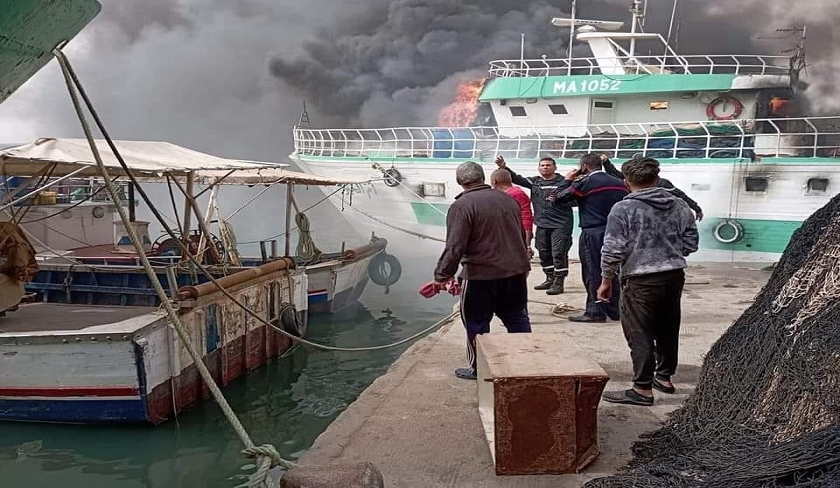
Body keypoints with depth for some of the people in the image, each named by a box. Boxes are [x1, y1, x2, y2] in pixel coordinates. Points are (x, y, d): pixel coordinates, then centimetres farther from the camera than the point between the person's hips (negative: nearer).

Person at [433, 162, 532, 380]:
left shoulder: (461, 206, -13)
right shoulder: (508, 200, 8)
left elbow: (455, 247, -19)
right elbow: (522, 236, 17)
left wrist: (442, 276, -12)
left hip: (481, 274, -6)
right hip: (516, 271, 6)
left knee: (476, 322, 9)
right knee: (517, 317, 19)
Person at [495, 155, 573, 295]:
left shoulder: (562, 181, -2)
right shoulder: (535, 182, 11)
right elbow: (517, 179, 3)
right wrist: (504, 167, -10)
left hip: (560, 225, -5)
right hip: (541, 225, 5)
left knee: (558, 253, -7)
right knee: (544, 254, 12)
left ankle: (559, 282, 0)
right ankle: (550, 279, 26)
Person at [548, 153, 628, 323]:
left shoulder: (585, 182, -8)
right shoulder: (619, 183, 10)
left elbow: (557, 199, -4)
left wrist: (568, 180, 9)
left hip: (593, 234, -6)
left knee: (593, 272, 0)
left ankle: (595, 312, 2)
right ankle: (615, 309, 19)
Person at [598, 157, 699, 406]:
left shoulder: (624, 208, -10)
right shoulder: (680, 205, 6)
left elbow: (613, 249, -12)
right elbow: (690, 243, 10)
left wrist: (606, 280, -1)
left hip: (641, 280, -6)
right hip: (675, 276, 6)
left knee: (640, 334, 1)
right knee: (668, 329, 18)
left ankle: (642, 389, 4)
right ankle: (664, 377, 33)